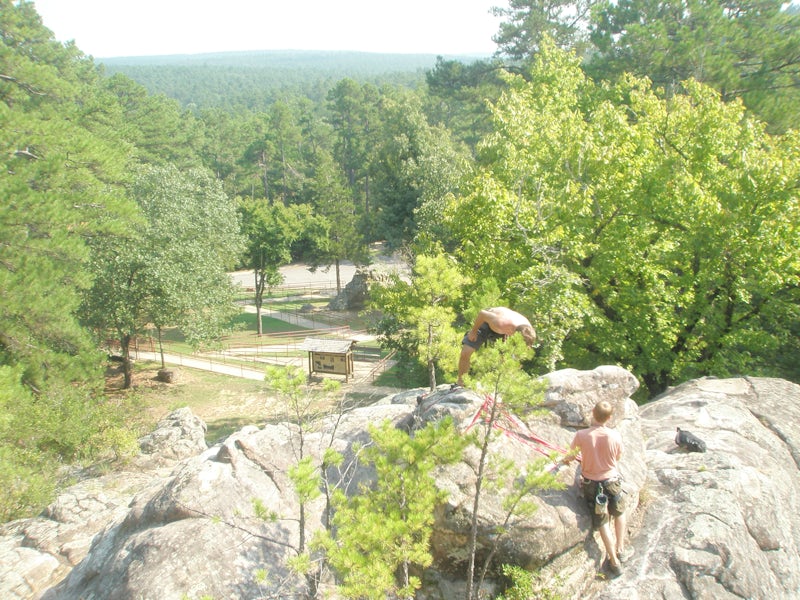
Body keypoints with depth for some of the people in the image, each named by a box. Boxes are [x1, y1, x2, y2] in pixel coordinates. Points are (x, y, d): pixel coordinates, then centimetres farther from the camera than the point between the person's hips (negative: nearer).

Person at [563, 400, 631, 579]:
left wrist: (568, 459, 20)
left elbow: (571, 454, -4)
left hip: (591, 483, -1)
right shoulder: (615, 435, -20)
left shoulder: (581, 435, -22)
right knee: (619, 513, 29)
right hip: (612, 479, 1)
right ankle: (620, 549, 39)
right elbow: (618, 457, -1)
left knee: (602, 522, 14)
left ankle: (614, 562, 20)